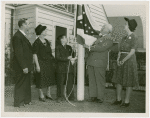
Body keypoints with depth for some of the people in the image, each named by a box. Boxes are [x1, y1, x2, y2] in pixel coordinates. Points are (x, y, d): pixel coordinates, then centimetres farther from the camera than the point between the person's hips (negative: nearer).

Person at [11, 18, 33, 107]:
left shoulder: (24, 36, 14)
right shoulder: (17, 36, -16)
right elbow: (18, 53, -21)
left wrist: (30, 65, 14)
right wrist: (24, 67, -22)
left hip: (27, 65, 9)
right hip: (21, 67, -9)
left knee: (27, 84, 16)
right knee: (20, 85, 2)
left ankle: (26, 101, 29)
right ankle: (19, 103, 14)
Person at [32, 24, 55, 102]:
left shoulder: (47, 41, 11)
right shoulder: (36, 42, -11)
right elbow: (34, 54, -14)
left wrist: (53, 61, 14)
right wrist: (37, 65, -18)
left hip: (49, 63, 7)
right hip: (41, 63, -7)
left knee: (49, 78, 12)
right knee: (41, 79, 1)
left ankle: (48, 94, 26)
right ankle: (41, 96, 15)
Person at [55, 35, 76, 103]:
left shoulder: (69, 47, 18)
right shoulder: (58, 48, 1)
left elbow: (73, 55, 24)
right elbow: (57, 57, -10)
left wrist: (72, 58, 1)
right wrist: (67, 58, -16)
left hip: (69, 68, 4)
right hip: (61, 68, -4)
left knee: (70, 83, 3)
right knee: (60, 83, 1)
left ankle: (70, 97, 13)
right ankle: (60, 97, 11)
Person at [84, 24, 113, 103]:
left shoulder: (109, 40, -3)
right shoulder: (98, 37, 21)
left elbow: (101, 48, -18)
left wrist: (89, 47, -16)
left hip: (100, 62, -7)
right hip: (91, 61, 7)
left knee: (100, 80, -2)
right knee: (92, 79, 6)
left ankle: (100, 98, 7)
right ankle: (93, 96, 13)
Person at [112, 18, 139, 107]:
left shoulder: (134, 38, -9)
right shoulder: (124, 38, 14)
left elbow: (132, 52, -16)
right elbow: (120, 50, 11)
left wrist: (123, 60, -21)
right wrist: (118, 59, -6)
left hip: (129, 61, -7)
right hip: (121, 61, 7)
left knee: (128, 82, 1)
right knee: (118, 80, 8)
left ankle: (127, 101, 12)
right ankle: (118, 99, 21)